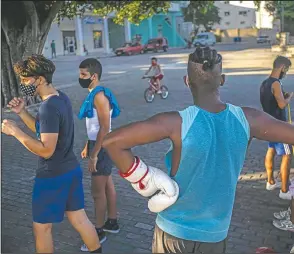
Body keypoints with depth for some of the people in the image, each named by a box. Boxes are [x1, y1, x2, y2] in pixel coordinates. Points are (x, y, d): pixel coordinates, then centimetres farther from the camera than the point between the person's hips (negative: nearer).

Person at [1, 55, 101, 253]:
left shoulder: (49, 107, -24)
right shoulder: (61, 97, 5)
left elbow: (46, 150, -27)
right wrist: (22, 113, 2)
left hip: (53, 177, -9)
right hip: (72, 170, 9)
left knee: (41, 227, 11)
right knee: (79, 218, 20)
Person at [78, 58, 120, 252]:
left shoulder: (100, 96, -21)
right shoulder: (93, 94, 9)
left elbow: (105, 128, -24)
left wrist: (94, 155, -22)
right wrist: (87, 147, 20)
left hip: (103, 147, -10)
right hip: (98, 144, 10)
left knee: (98, 192, 1)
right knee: (108, 185, 19)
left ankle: (99, 232, 15)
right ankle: (112, 223, 33)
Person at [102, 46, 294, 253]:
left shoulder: (177, 123, -22)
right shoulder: (247, 119, -13)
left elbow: (111, 141, -26)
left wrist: (148, 182, -15)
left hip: (174, 231, -2)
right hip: (215, 236, 2)